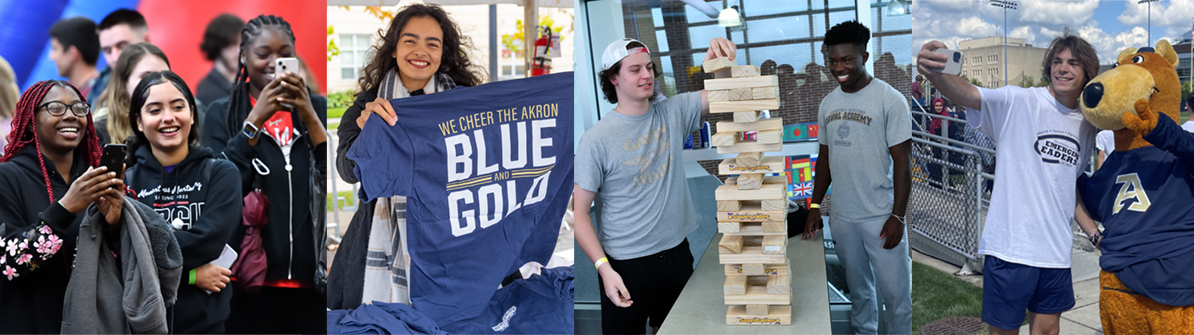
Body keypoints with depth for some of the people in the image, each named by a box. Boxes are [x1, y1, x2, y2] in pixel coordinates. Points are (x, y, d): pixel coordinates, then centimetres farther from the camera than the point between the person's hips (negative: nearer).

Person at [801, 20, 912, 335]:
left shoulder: (890, 100, -11)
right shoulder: (828, 103, 7)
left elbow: (901, 162, -11)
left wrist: (897, 216, -15)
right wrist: (815, 206, 11)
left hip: (881, 217, -5)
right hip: (842, 216, 5)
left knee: (895, 291, 0)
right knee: (858, 288, 18)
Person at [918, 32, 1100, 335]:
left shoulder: (1086, 127, 11)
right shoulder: (1019, 102, -8)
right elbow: (968, 95, -29)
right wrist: (934, 73, -49)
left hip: (1055, 250, 6)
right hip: (1010, 245, -6)